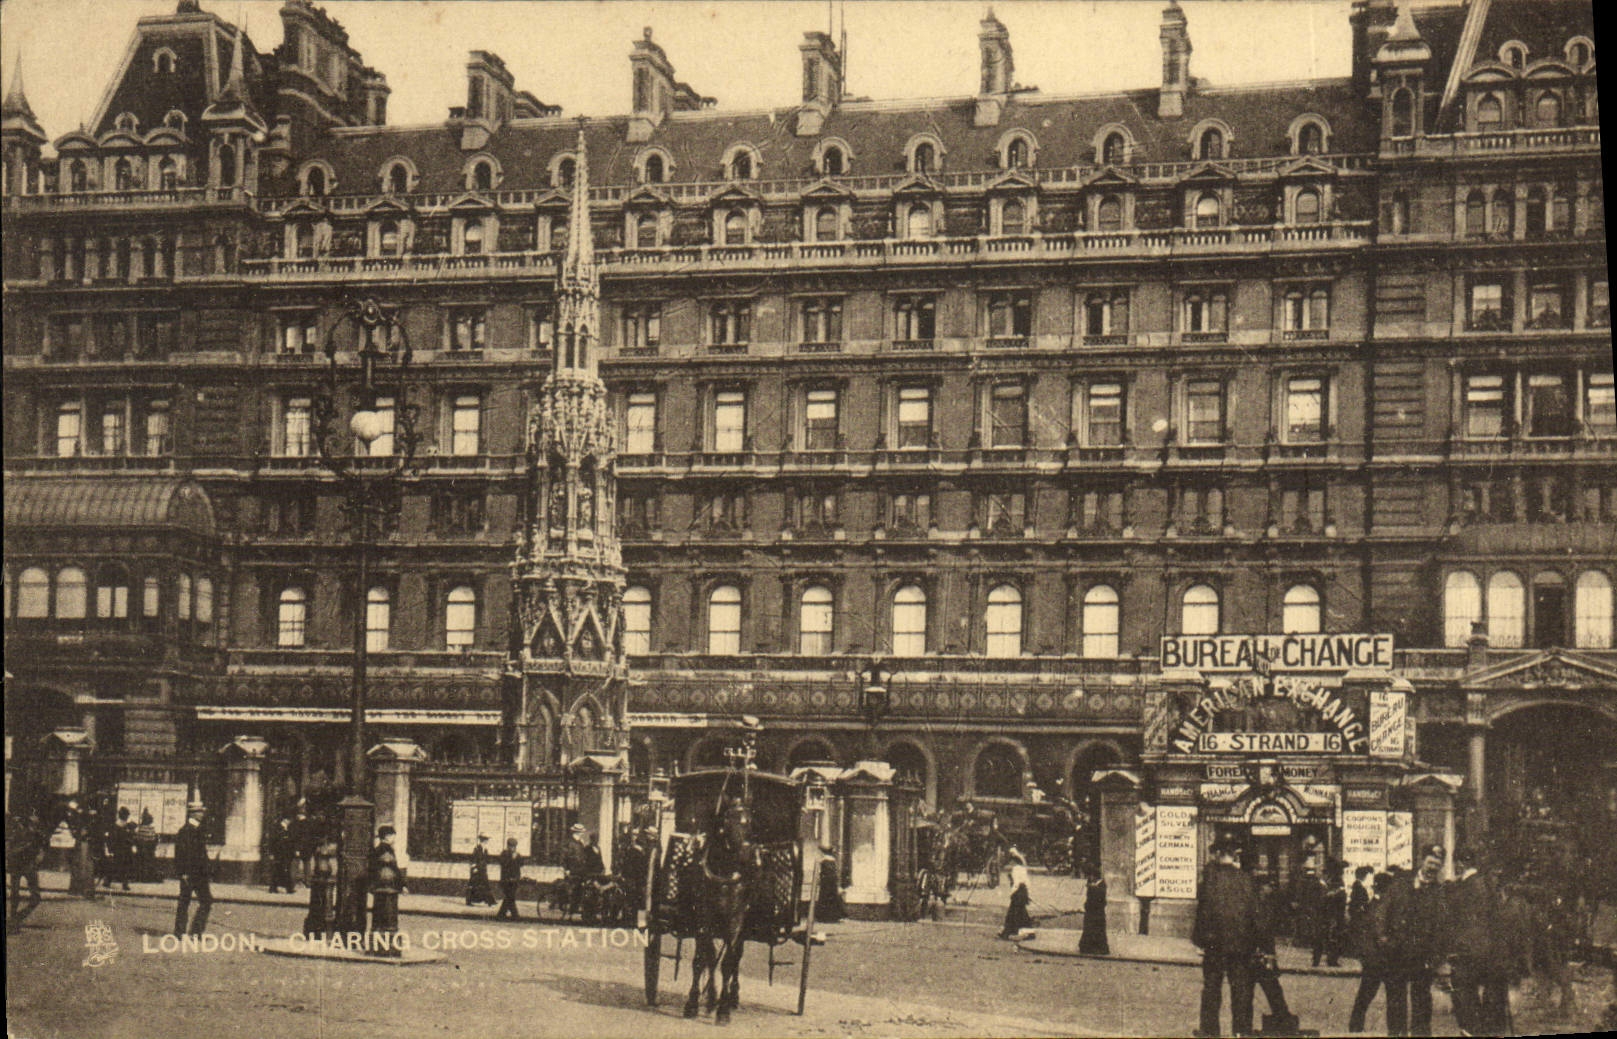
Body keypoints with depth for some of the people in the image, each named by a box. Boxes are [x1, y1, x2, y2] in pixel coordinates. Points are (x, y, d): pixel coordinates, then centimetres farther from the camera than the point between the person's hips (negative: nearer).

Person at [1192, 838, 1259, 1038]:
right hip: (1242, 942, 3)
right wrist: (1253, 943, 13)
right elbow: (1254, 911, 6)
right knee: (1241, 987, 7)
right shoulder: (1245, 879, 3)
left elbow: (1204, 908, -9)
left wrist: (1200, 936, -3)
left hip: (1216, 941, -3)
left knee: (1212, 986, 6)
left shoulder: (1211, 875, -8)